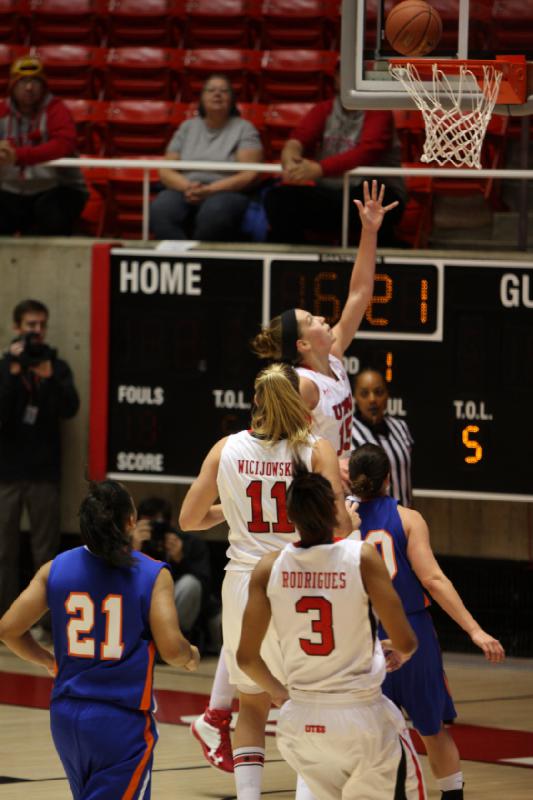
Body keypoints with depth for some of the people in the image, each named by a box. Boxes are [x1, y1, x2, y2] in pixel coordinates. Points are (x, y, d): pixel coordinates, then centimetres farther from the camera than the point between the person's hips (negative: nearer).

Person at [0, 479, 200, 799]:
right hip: (122, 720, -5)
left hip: (66, 715, 5)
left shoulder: (55, 569, 2)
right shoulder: (153, 575, -8)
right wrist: (191, 656, 10)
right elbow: (171, 648, -14)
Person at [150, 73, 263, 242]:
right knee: (160, 211, -33)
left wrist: (209, 190, -16)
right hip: (183, 190, 2)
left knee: (214, 213, -40)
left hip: (227, 192, -2)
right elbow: (166, 171, 11)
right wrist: (187, 187, -12)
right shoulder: (187, 127, 18)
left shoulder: (244, 128, 8)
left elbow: (248, 175, -3)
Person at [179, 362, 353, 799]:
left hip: (244, 585, 2)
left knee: (252, 707, 16)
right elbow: (338, 524, -15)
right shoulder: (317, 450, -6)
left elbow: (190, 519, 7)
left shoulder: (226, 449, 2)